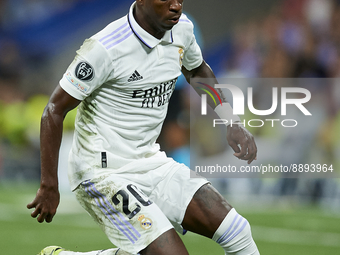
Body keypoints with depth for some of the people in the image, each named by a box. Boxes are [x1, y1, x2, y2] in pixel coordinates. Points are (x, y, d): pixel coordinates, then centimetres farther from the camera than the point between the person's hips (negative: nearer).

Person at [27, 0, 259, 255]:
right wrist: (49, 186, -14)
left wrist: (230, 122, 13)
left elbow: (198, 70, 24)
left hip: (151, 163, 8)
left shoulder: (181, 28, 0)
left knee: (238, 233, -4)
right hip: (103, 173, -7)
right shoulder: (105, 49, -21)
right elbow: (55, 110, -14)